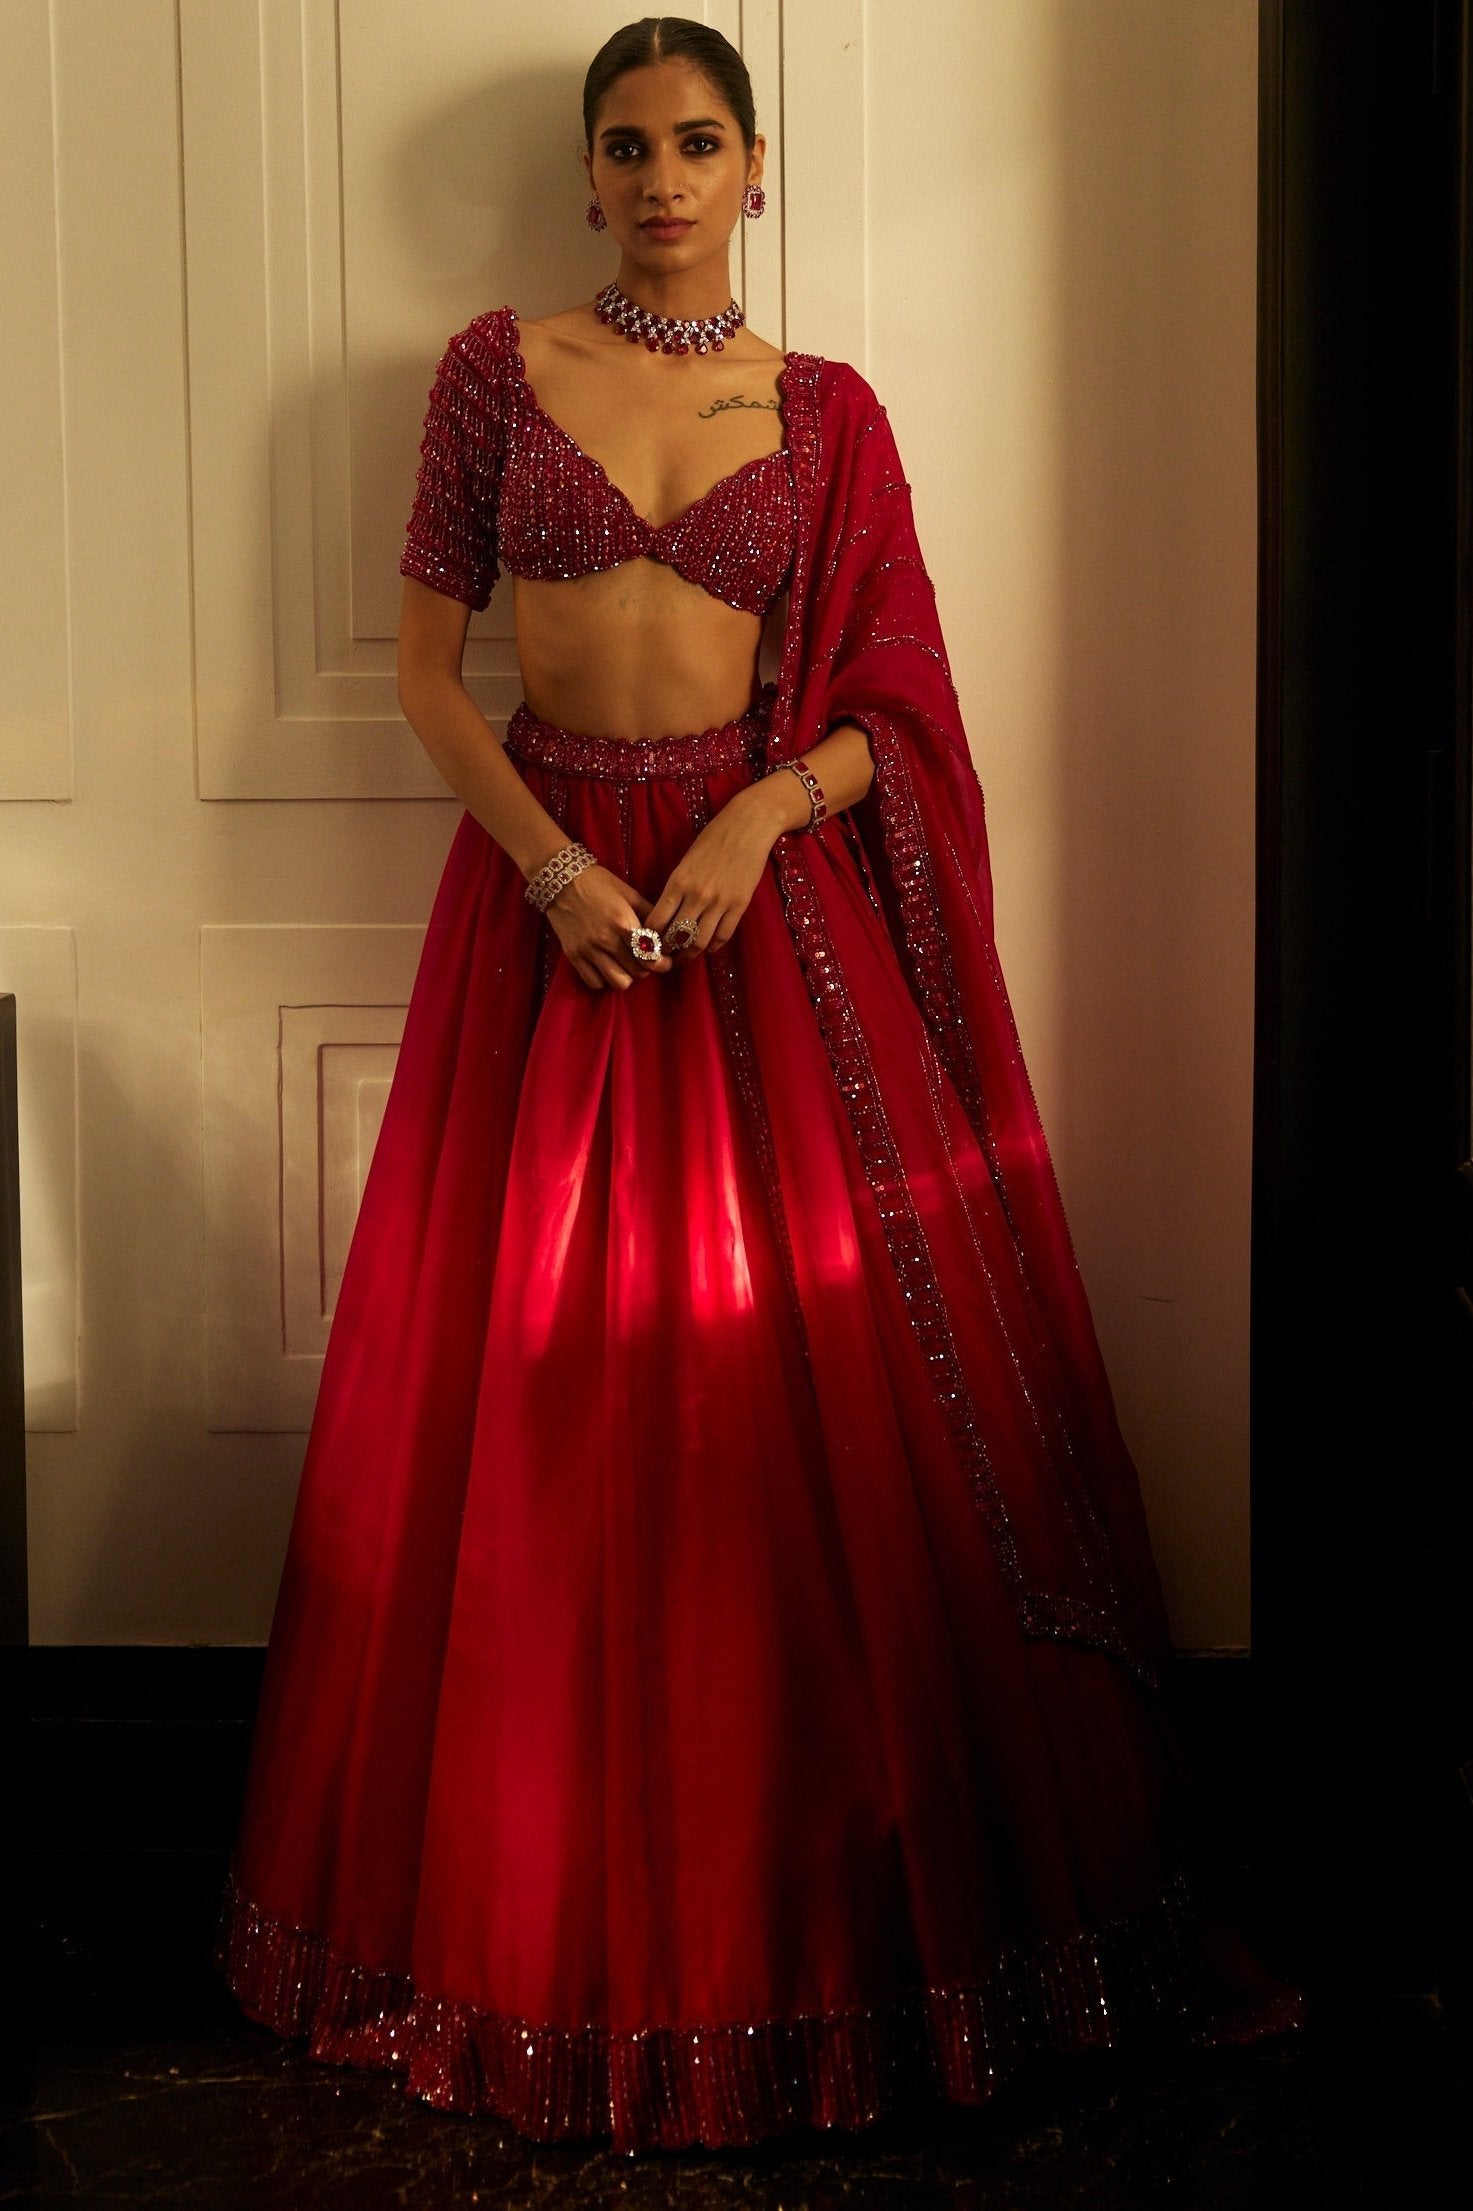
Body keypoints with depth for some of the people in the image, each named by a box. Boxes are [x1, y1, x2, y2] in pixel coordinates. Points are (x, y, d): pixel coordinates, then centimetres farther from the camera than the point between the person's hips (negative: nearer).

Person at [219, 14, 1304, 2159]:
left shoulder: (828, 410, 6)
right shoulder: (499, 365, 5)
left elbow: (889, 706, 4)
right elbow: (427, 658, 3)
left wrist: (759, 819, -15)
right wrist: (550, 866, -11)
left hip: (769, 895, 0)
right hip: (545, 889, 0)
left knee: (817, 1389, -1)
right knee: (538, 1396, 2)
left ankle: (822, 1896, 13)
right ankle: (538, 1898, 17)